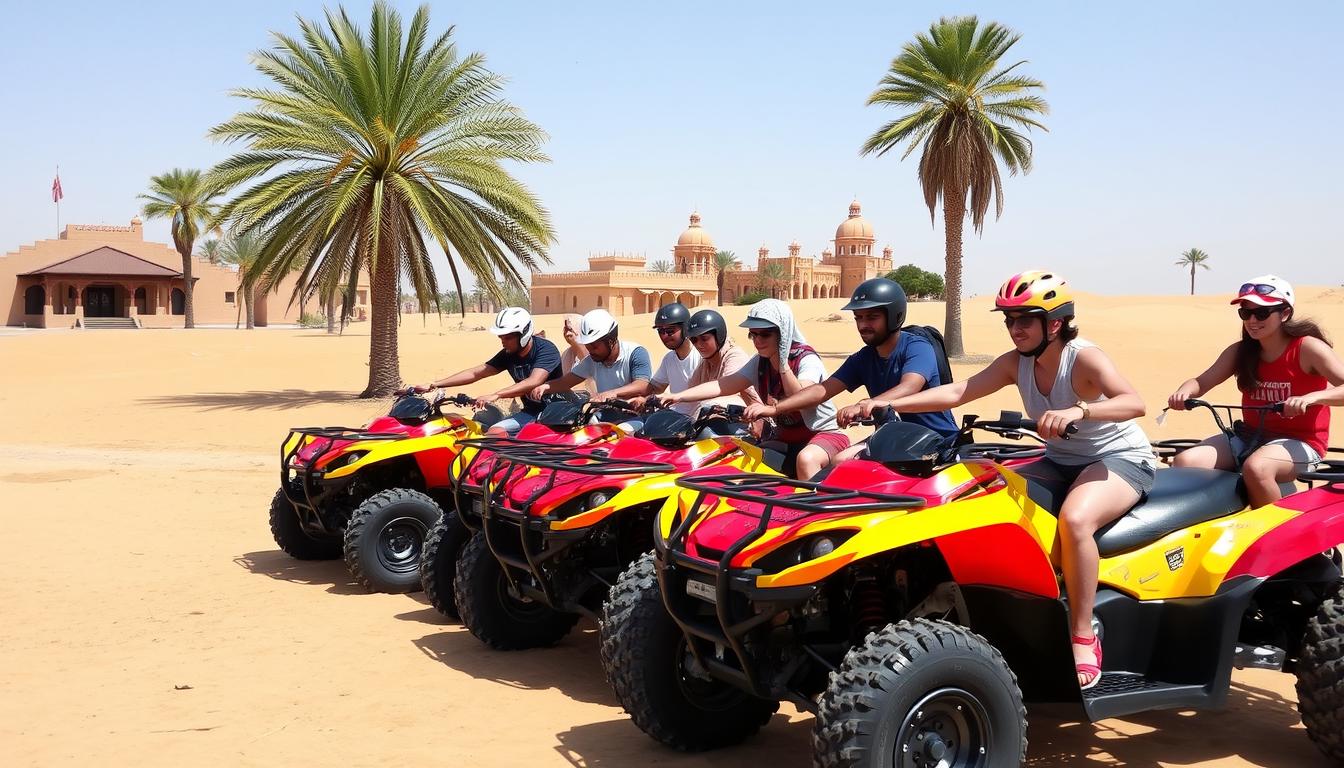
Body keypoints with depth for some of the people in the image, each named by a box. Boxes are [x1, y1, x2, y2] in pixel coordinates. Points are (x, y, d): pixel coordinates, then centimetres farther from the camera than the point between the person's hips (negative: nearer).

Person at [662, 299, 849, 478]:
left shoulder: (807, 360, -14)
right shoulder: (759, 362, 4)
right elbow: (723, 385, -7)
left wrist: (782, 363, -29)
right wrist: (678, 396, -18)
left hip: (823, 433, -7)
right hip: (784, 437, 7)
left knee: (806, 459, -37)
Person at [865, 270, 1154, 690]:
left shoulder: (1084, 358, -20)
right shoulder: (1016, 363, -1)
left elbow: (1134, 403, -34)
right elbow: (958, 392, -8)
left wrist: (1077, 411, -53)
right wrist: (887, 404, -19)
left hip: (1120, 459, -7)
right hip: (1060, 462, 7)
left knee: (1074, 519, -37)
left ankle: (1083, 640, -25)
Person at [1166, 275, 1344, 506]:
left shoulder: (1307, 348, -9)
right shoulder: (1240, 352, 7)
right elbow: (1201, 382, 4)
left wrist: (1310, 398, -38)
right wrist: (1183, 392, -20)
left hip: (1299, 441, -6)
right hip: (1250, 435, 6)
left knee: (1256, 468, -38)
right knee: (1185, 462, -17)